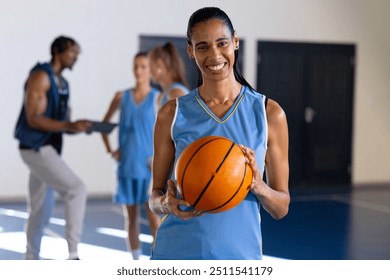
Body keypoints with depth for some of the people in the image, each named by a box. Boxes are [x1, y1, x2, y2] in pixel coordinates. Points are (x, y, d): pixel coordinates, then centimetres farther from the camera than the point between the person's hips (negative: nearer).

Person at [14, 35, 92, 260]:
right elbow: (33, 119, -20)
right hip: (36, 148, -9)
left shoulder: (63, 83, 16)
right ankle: (73, 255, -17)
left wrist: (79, 127, -3)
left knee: (41, 213, 13)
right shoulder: (40, 76, -11)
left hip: (48, 149, 9)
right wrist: (69, 126, -27)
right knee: (77, 189, -18)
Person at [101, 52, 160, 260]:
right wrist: (110, 150, 7)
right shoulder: (122, 96, 5)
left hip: (149, 167, -3)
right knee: (132, 216, 9)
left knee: (153, 216, -6)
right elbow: (105, 122, 17)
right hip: (127, 165, 3)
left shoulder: (158, 98, -4)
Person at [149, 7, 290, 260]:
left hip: (240, 255, 0)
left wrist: (258, 186, -18)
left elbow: (281, 207, 2)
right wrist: (167, 204, -15)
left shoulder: (269, 113, -2)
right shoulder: (172, 114, 0)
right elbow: (156, 195, 7)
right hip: (177, 253, 0)